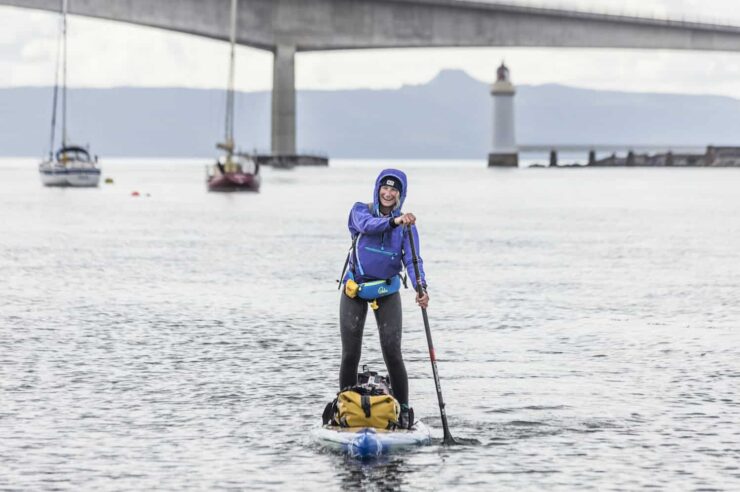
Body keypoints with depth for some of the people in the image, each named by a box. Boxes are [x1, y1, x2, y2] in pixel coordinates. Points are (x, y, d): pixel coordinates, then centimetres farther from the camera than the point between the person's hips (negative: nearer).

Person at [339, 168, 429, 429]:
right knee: (350, 354, 1)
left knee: (392, 354, -8)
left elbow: (412, 259, -14)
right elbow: (367, 225, -29)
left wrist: (420, 287, -33)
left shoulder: (407, 225, -2)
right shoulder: (360, 210, -5)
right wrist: (394, 222, -47)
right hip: (354, 291, 0)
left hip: (387, 292, 0)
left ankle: (403, 412, 1)